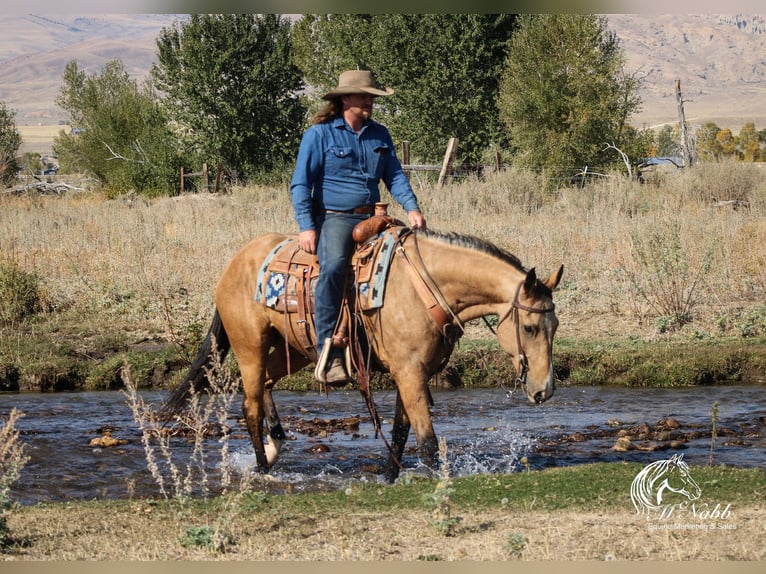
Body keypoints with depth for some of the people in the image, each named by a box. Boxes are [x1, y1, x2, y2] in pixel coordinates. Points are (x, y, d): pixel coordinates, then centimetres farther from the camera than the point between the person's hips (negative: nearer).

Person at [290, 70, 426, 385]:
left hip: (372, 218, 6)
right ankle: (328, 352, -35)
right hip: (334, 218, -6)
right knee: (333, 265, -33)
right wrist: (306, 227, -15)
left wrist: (411, 208, -4)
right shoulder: (319, 134, -1)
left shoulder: (380, 134, 15)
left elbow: (394, 176, 14)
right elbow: (301, 184, -4)